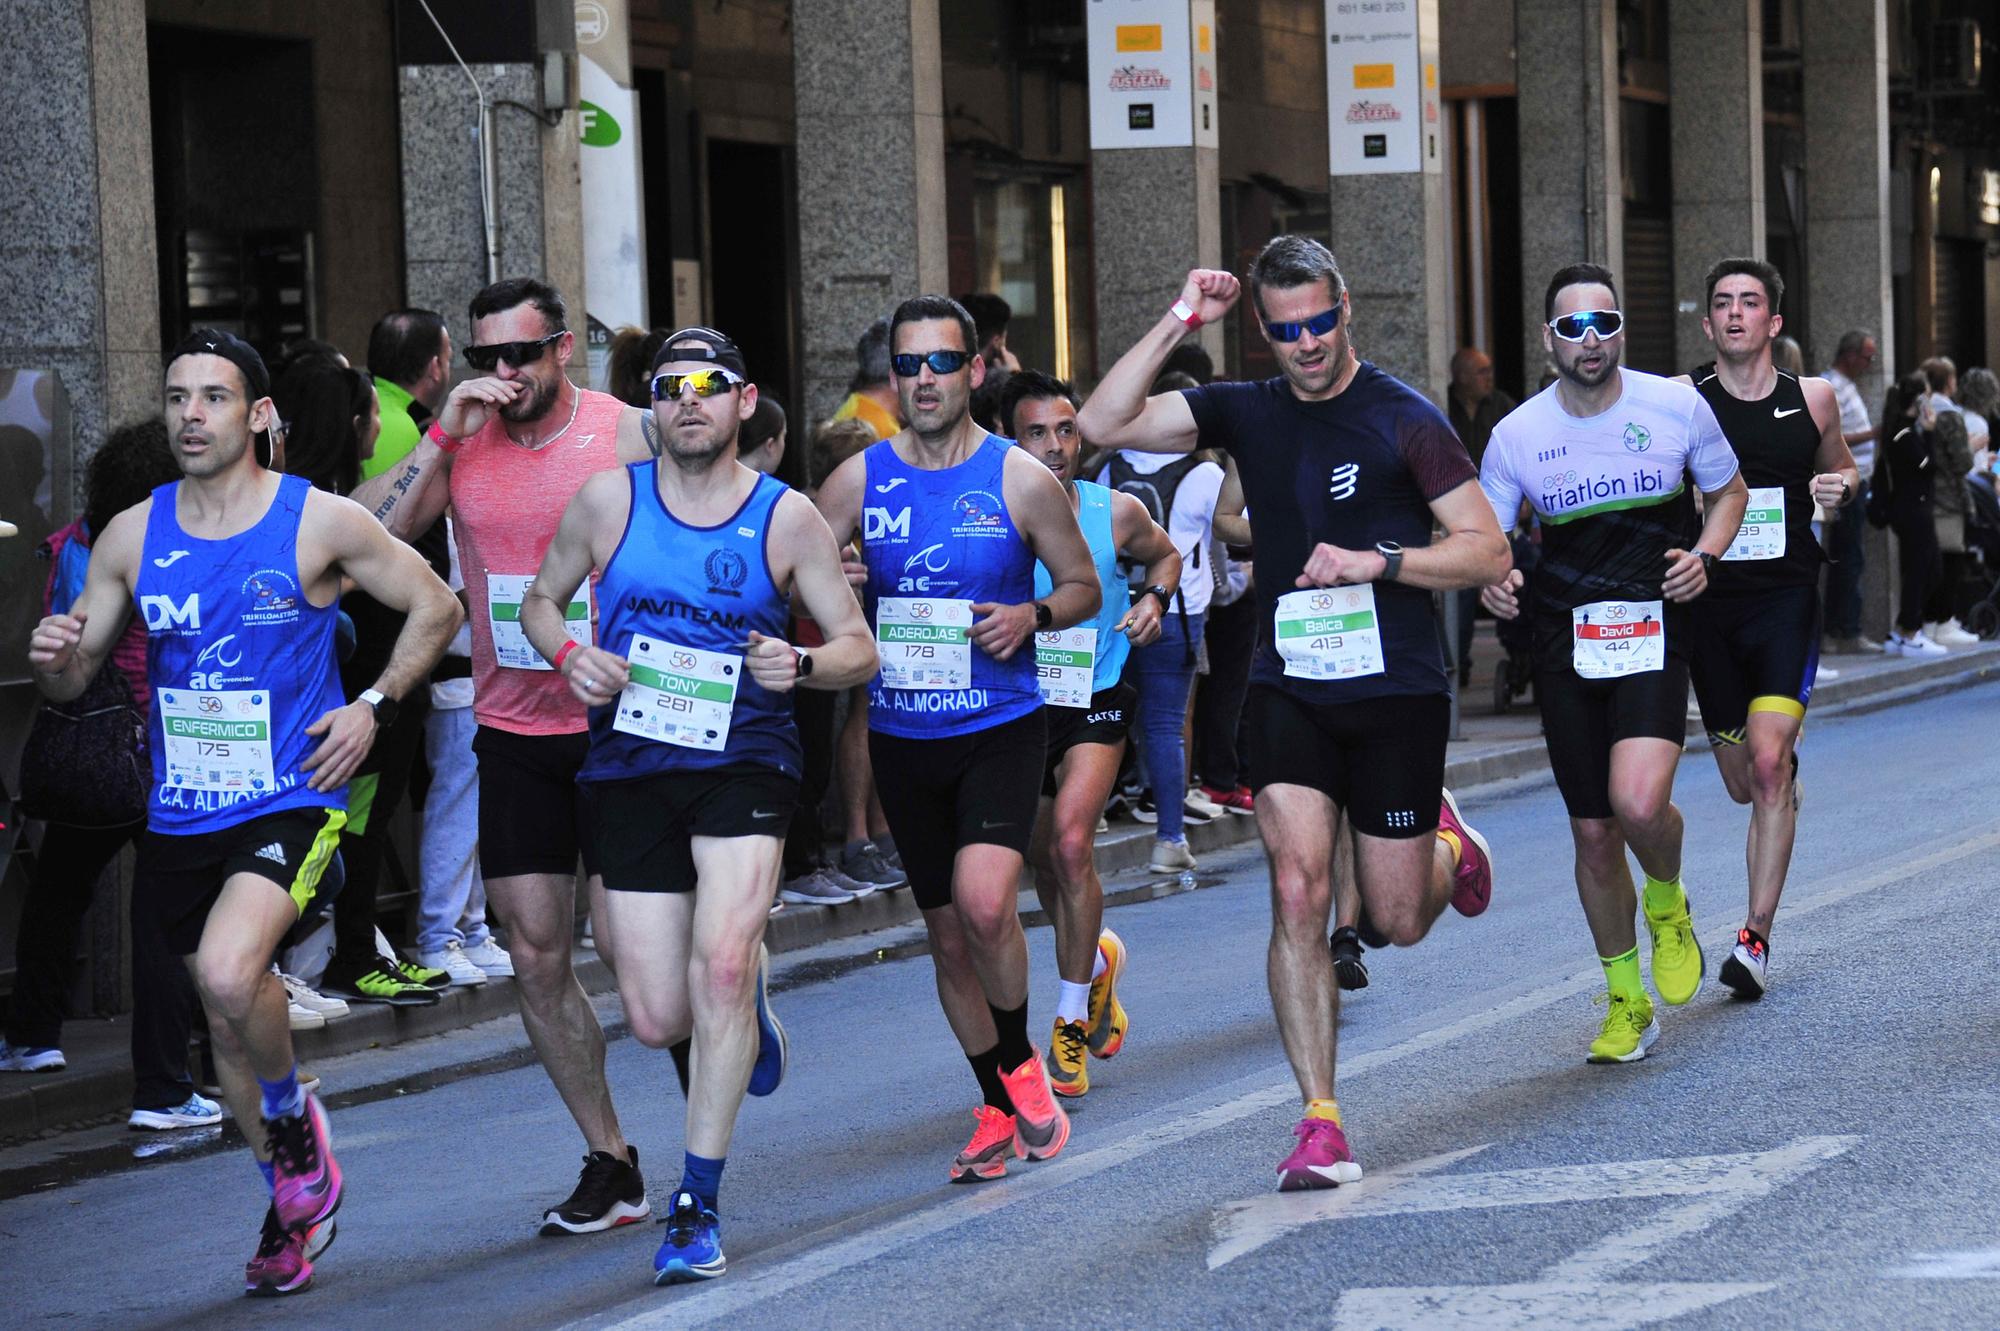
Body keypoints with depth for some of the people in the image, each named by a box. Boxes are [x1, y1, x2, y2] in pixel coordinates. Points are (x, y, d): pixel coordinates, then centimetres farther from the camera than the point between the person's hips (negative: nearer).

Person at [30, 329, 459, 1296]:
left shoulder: (320, 523, -7)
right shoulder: (132, 536, 2)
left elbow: (436, 608, 4)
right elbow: (73, 680, 7)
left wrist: (373, 706, -7)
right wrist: (55, 657, -17)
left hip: (292, 801, -5)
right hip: (181, 817, 5)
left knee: (229, 974, -28)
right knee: (228, 1023, 14)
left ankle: (293, 1111, 2)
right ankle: (294, 1198, 34)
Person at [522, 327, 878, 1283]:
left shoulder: (786, 517, -1)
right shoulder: (608, 499, 2)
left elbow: (859, 648, 3)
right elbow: (539, 602, 15)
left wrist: (804, 666, -19)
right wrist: (570, 656, -7)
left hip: (743, 764, -2)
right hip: (630, 766, 2)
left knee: (720, 965, -23)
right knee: (659, 1019, 0)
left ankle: (697, 1206, -13)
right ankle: (746, 1008, 40)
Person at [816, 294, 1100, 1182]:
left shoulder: (1020, 481, -3)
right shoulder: (857, 481, 2)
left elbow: (1083, 585, 7)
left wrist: (1033, 615, -14)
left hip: (1000, 726, -3)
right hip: (901, 735, 3)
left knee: (984, 903, -25)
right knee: (947, 933, 10)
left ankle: (1020, 1060, 2)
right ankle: (999, 1108, 27)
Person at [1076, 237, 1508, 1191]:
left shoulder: (1403, 421, -5)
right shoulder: (1246, 413, 6)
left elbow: (1487, 552, -5)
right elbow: (1104, 423, -3)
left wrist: (1377, 561, -17)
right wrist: (1177, 324, -8)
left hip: (1397, 692, -2)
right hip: (1288, 690, 2)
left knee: (1398, 921, 6)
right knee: (1297, 894, -14)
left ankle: (1448, 844, 43)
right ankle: (1320, 1123, -9)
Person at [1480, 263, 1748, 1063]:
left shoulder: (1678, 407, -3)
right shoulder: (1517, 435, -1)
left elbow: (1728, 492, 13)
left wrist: (1704, 556, -6)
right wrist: (1491, 584, -17)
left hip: (1655, 635, -2)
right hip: (1566, 644, 2)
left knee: (1639, 802, -24)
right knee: (1593, 834, 6)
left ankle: (1667, 903, 11)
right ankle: (1626, 1002, 24)